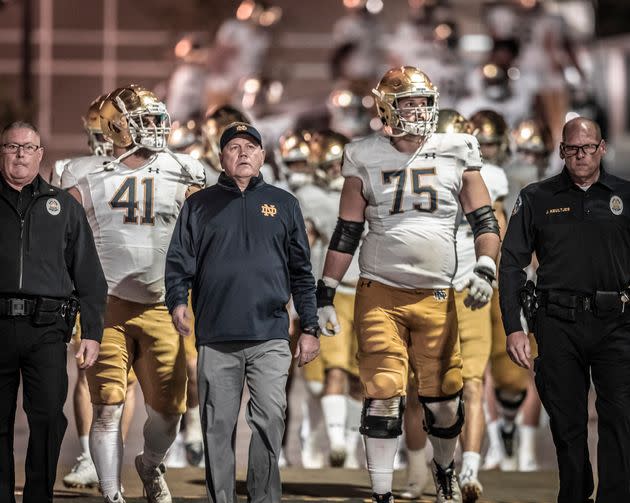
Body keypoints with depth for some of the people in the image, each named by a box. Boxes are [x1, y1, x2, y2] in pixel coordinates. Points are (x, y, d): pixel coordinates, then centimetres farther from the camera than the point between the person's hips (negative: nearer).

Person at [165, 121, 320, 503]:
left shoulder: (283, 204, 14)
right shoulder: (199, 206, 13)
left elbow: (302, 272, 13)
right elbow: (179, 261, 8)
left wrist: (310, 328, 7)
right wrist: (177, 302, -12)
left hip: (270, 337, 0)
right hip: (216, 339, 0)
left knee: (270, 422, -8)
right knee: (218, 428, 2)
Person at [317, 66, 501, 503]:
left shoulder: (456, 155, 4)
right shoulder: (366, 160, 3)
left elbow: (485, 220, 7)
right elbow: (346, 234, 7)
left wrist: (485, 268, -10)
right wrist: (325, 295, 3)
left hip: (436, 298, 1)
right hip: (379, 295, -1)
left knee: (444, 398, 5)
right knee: (383, 398, -7)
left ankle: (444, 468, 34)